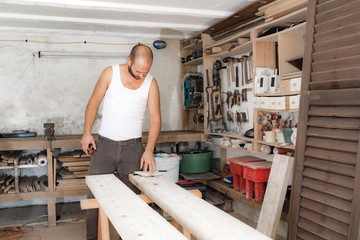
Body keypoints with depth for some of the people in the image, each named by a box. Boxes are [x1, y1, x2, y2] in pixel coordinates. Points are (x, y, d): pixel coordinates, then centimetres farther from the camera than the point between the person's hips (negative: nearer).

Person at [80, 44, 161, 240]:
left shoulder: (151, 83, -3)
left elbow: (155, 119, -3)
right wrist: (87, 132, -3)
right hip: (105, 143, 0)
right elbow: (94, 103, 4)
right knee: (94, 194, 4)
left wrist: (149, 150, -14)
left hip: (132, 146, 0)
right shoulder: (110, 73, -4)